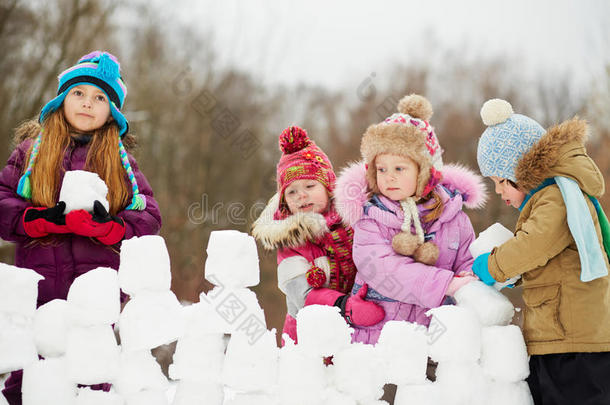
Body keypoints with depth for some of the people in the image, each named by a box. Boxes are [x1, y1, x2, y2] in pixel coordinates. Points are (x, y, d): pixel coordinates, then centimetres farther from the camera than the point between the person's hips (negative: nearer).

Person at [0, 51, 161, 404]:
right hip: (36, 291, 0)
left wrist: (106, 226, -14)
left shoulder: (121, 162, 13)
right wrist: (44, 219, -14)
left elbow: (149, 218, 4)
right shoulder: (31, 149, 13)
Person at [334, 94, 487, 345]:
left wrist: (468, 281, -12)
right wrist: (444, 284, -20)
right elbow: (379, 266, -13)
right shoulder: (370, 217, 2)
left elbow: (468, 261, 15)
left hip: (434, 333, 1)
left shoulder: (452, 215, 11)